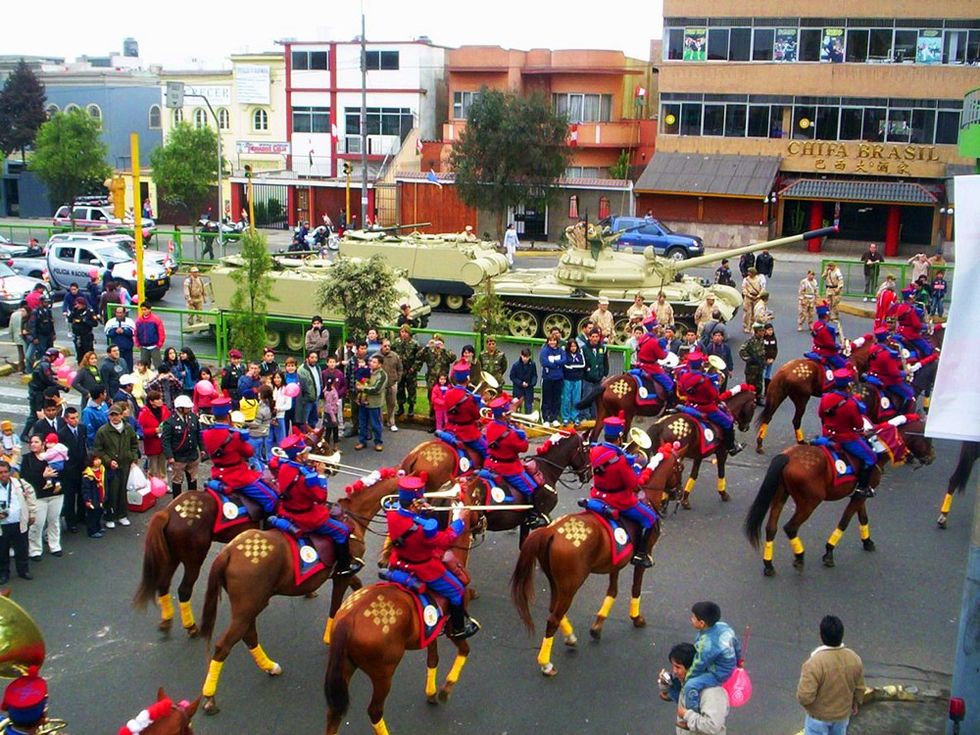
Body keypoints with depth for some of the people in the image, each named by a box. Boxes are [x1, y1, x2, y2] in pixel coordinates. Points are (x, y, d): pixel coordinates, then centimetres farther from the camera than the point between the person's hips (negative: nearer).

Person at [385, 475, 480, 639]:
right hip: (424, 570, -7)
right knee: (457, 590, 17)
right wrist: (458, 521, -12)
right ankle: (458, 628, 36)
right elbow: (445, 541, -23)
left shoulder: (393, 513, -20)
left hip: (400, 565, 7)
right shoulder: (423, 527, -40)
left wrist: (421, 511, -8)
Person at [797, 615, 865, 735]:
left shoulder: (814, 663, -34)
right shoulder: (854, 658, -15)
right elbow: (859, 688, 0)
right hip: (843, 712, 4)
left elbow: (805, 697, -31)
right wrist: (855, 703, 19)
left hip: (819, 716, -4)